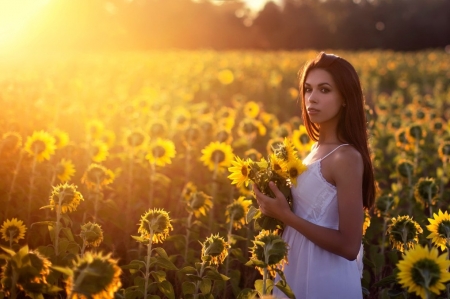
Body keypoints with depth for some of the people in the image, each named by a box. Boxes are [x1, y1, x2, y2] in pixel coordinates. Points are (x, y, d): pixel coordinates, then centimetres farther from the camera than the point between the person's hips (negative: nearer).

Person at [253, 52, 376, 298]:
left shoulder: (346, 157, -20)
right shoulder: (318, 149, 5)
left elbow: (350, 246, -22)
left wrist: (285, 215, -21)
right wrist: (276, 202, 0)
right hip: (298, 274, 8)